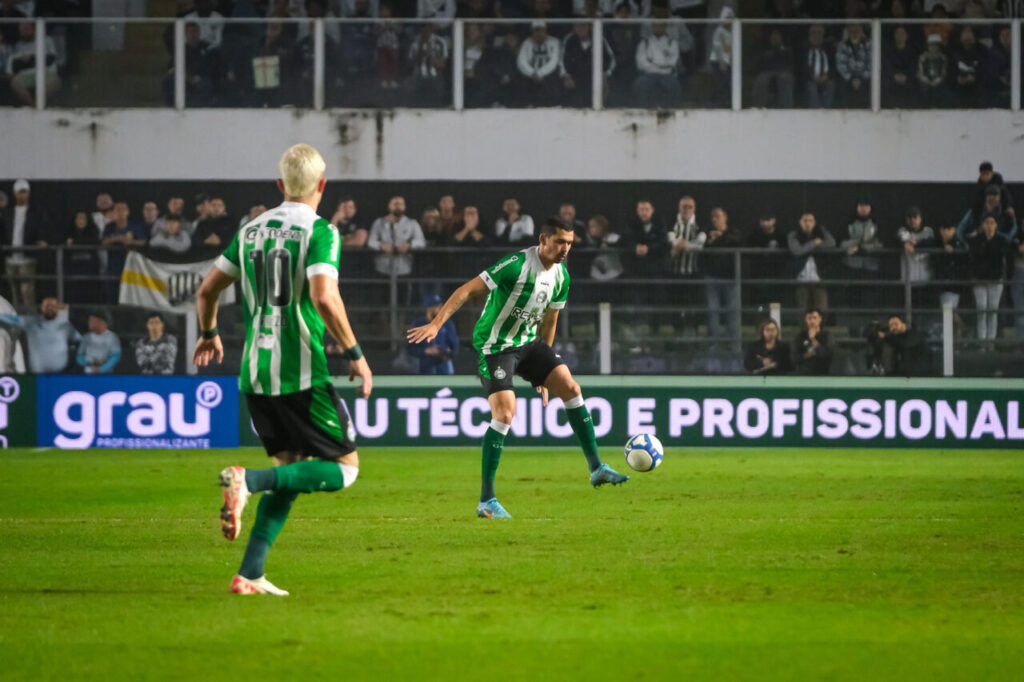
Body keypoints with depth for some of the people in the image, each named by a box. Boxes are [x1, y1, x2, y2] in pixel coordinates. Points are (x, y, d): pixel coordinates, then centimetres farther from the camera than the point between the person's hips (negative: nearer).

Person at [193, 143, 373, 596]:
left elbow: (207, 290, 16)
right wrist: (355, 354, -12)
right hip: (301, 374, -7)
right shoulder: (319, 231, -8)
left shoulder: (251, 231, 11)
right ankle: (248, 481, -19)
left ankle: (250, 575, 6)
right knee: (344, 467, 4)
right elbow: (324, 297, -23)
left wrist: (208, 334, 36)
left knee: (289, 469, 19)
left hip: (255, 376, 7)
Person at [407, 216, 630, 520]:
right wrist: (436, 324, -32)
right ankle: (486, 501, -16)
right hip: (494, 346, -7)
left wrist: (544, 372, 20)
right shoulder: (517, 265, -23)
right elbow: (467, 290, -23)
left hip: (526, 342, 7)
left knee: (571, 388, -4)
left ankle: (596, 468, 7)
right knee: (505, 412, -20)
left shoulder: (561, 277, 2)